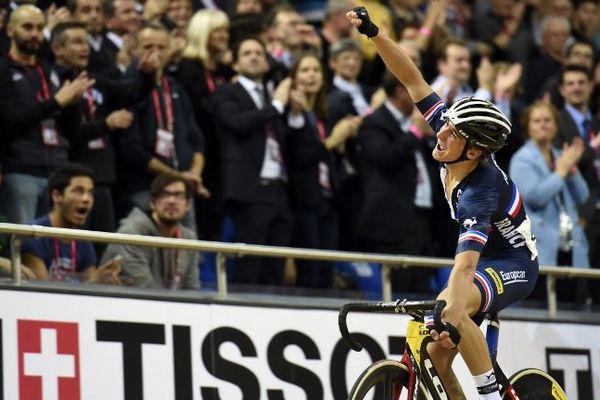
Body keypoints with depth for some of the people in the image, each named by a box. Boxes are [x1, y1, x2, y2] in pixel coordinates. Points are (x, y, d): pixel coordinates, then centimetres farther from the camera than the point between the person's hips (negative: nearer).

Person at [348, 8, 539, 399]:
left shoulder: (480, 192, -34)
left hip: (514, 265, -8)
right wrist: (374, 34, -21)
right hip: (485, 258, 8)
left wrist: (449, 320, -57)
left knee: (448, 309, -36)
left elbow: (465, 266, -45)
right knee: (434, 354, -4)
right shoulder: (455, 130, -15)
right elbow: (413, 80, -12)